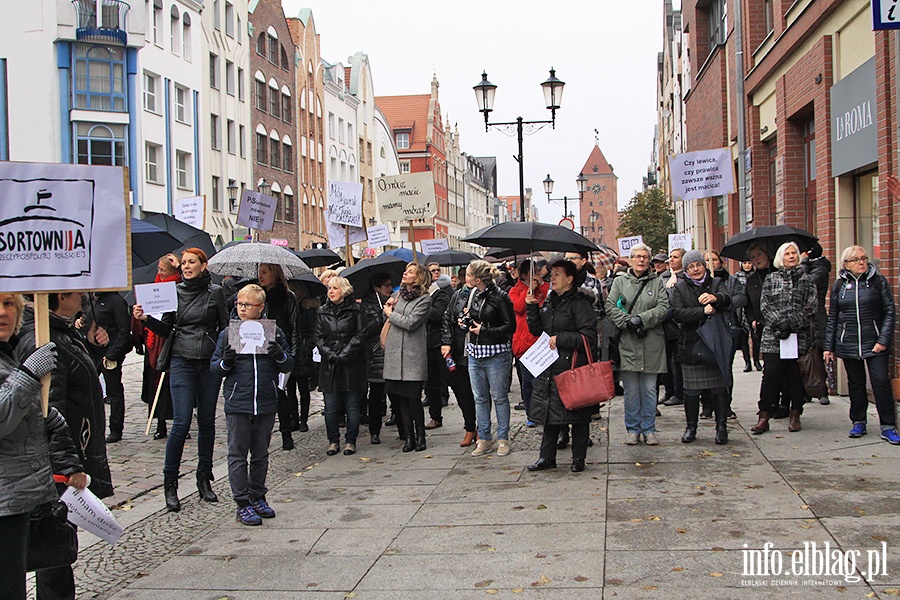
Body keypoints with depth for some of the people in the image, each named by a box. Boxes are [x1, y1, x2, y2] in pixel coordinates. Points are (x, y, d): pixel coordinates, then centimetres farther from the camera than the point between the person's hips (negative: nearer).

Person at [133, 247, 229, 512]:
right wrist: (146, 319, -8)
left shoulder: (215, 292, 4)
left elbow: (225, 327, 5)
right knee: (181, 423, -7)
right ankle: (170, 483, 2)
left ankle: (204, 478, 19)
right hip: (182, 363, 0)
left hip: (210, 363, 0)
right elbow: (167, 329, 9)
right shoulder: (175, 292, 7)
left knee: (207, 421, 7)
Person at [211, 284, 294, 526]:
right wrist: (225, 363, -16)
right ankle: (242, 504, 8)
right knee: (238, 455, 1)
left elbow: (289, 366, 5)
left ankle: (257, 497, 26)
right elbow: (214, 367, 6)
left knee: (261, 454, 13)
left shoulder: (274, 332, 4)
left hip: (266, 404, 1)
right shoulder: (228, 334, 3)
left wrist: (280, 355, -15)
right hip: (237, 405, -1)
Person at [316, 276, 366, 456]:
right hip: (329, 365, 3)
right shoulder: (323, 312, 11)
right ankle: (333, 441, 14)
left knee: (352, 405, 2)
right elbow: (319, 338, 8)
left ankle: (350, 441, 11)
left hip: (351, 365, -3)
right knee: (331, 406, 4)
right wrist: (330, 354, -7)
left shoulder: (355, 310, 1)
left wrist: (344, 354, -12)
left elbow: (360, 335, -4)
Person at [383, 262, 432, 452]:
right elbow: (387, 316, 21)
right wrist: (389, 306, 2)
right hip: (395, 352, 6)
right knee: (401, 397, 5)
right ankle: (409, 437, 12)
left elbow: (410, 323, -13)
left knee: (413, 397, -4)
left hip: (413, 354, -6)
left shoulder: (424, 299, -4)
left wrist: (391, 313, -2)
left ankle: (420, 436, 9)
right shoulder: (399, 294, 15)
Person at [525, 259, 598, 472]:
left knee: (577, 415, 3)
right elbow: (537, 330, 15)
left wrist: (560, 339, -16)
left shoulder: (580, 303, -9)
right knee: (549, 413, 9)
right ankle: (547, 457, 18)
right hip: (549, 366, 7)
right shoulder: (548, 301, 14)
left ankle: (578, 458, 13)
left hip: (573, 366, -7)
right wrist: (532, 307, 2)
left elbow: (589, 336, -14)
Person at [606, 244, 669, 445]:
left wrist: (642, 319, -14)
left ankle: (649, 429, 14)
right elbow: (610, 307, 1)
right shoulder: (620, 282, 9)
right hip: (627, 343, 0)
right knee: (631, 389, 3)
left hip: (652, 343, 0)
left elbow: (664, 307, -2)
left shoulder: (657, 282, 8)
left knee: (649, 389, 4)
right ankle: (633, 429, 14)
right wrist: (628, 322, -13)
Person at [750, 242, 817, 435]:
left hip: (799, 336, 1)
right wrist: (780, 323, -13)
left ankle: (795, 415, 15)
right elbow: (765, 305, 1)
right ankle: (763, 417, -2)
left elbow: (810, 308, 1)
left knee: (796, 376, 4)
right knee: (770, 375, -5)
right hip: (773, 336, -1)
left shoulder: (806, 280, 9)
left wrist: (793, 324, -12)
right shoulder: (771, 279, 10)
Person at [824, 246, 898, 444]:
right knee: (855, 383, 9)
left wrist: (883, 340, -10)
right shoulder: (840, 285, 7)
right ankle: (858, 422, 21)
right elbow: (832, 318, 10)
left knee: (881, 381, -8)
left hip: (874, 343, -2)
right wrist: (829, 346, 6)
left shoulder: (878, 281, 1)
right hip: (848, 344, 2)